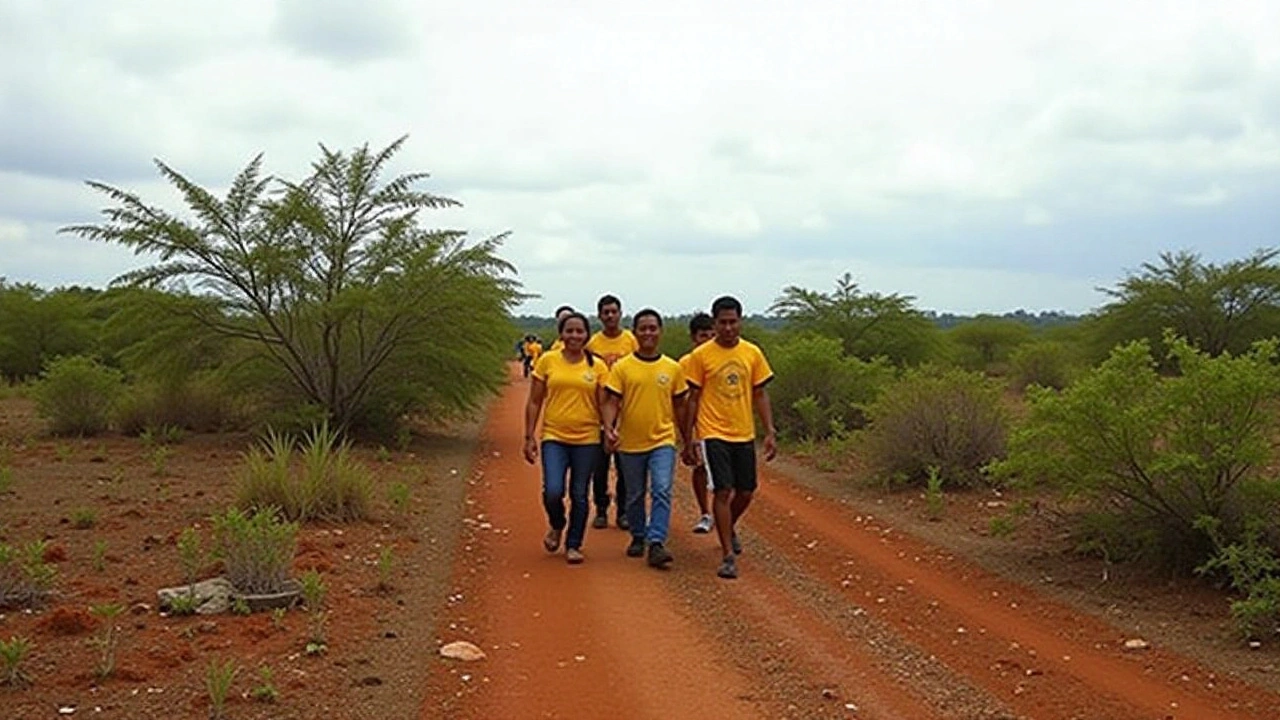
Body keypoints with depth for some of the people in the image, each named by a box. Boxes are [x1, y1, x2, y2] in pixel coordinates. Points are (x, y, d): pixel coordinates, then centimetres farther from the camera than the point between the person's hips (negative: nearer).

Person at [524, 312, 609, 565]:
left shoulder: (598, 366, 2)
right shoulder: (547, 361, 2)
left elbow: (604, 404, 4)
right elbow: (534, 402, 5)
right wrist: (529, 437, 1)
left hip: (587, 439, 1)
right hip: (553, 437, -1)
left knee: (579, 496, 5)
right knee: (553, 492, -12)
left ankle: (573, 545, 22)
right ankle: (556, 526, 20)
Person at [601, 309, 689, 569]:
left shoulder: (673, 368, 4)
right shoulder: (621, 367, -2)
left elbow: (679, 406, 11)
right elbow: (611, 402, -5)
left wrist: (687, 440, 15)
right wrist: (609, 429, -23)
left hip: (663, 440, 0)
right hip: (630, 443, 0)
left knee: (662, 491, -14)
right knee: (635, 495, 13)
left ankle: (656, 543, -15)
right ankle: (638, 537, 31)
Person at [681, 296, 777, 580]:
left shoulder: (752, 353, 4)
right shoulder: (701, 355, -5)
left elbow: (760, 395, 10)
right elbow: (693, 399, -1)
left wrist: (770, 432, 3)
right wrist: (688, 441, -2)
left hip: (744, 434, 4)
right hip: (713, 434, -4)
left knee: (745, 493, 10)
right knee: (723, 491, -9)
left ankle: (729, 530, 41)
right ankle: (729, 556, -1)